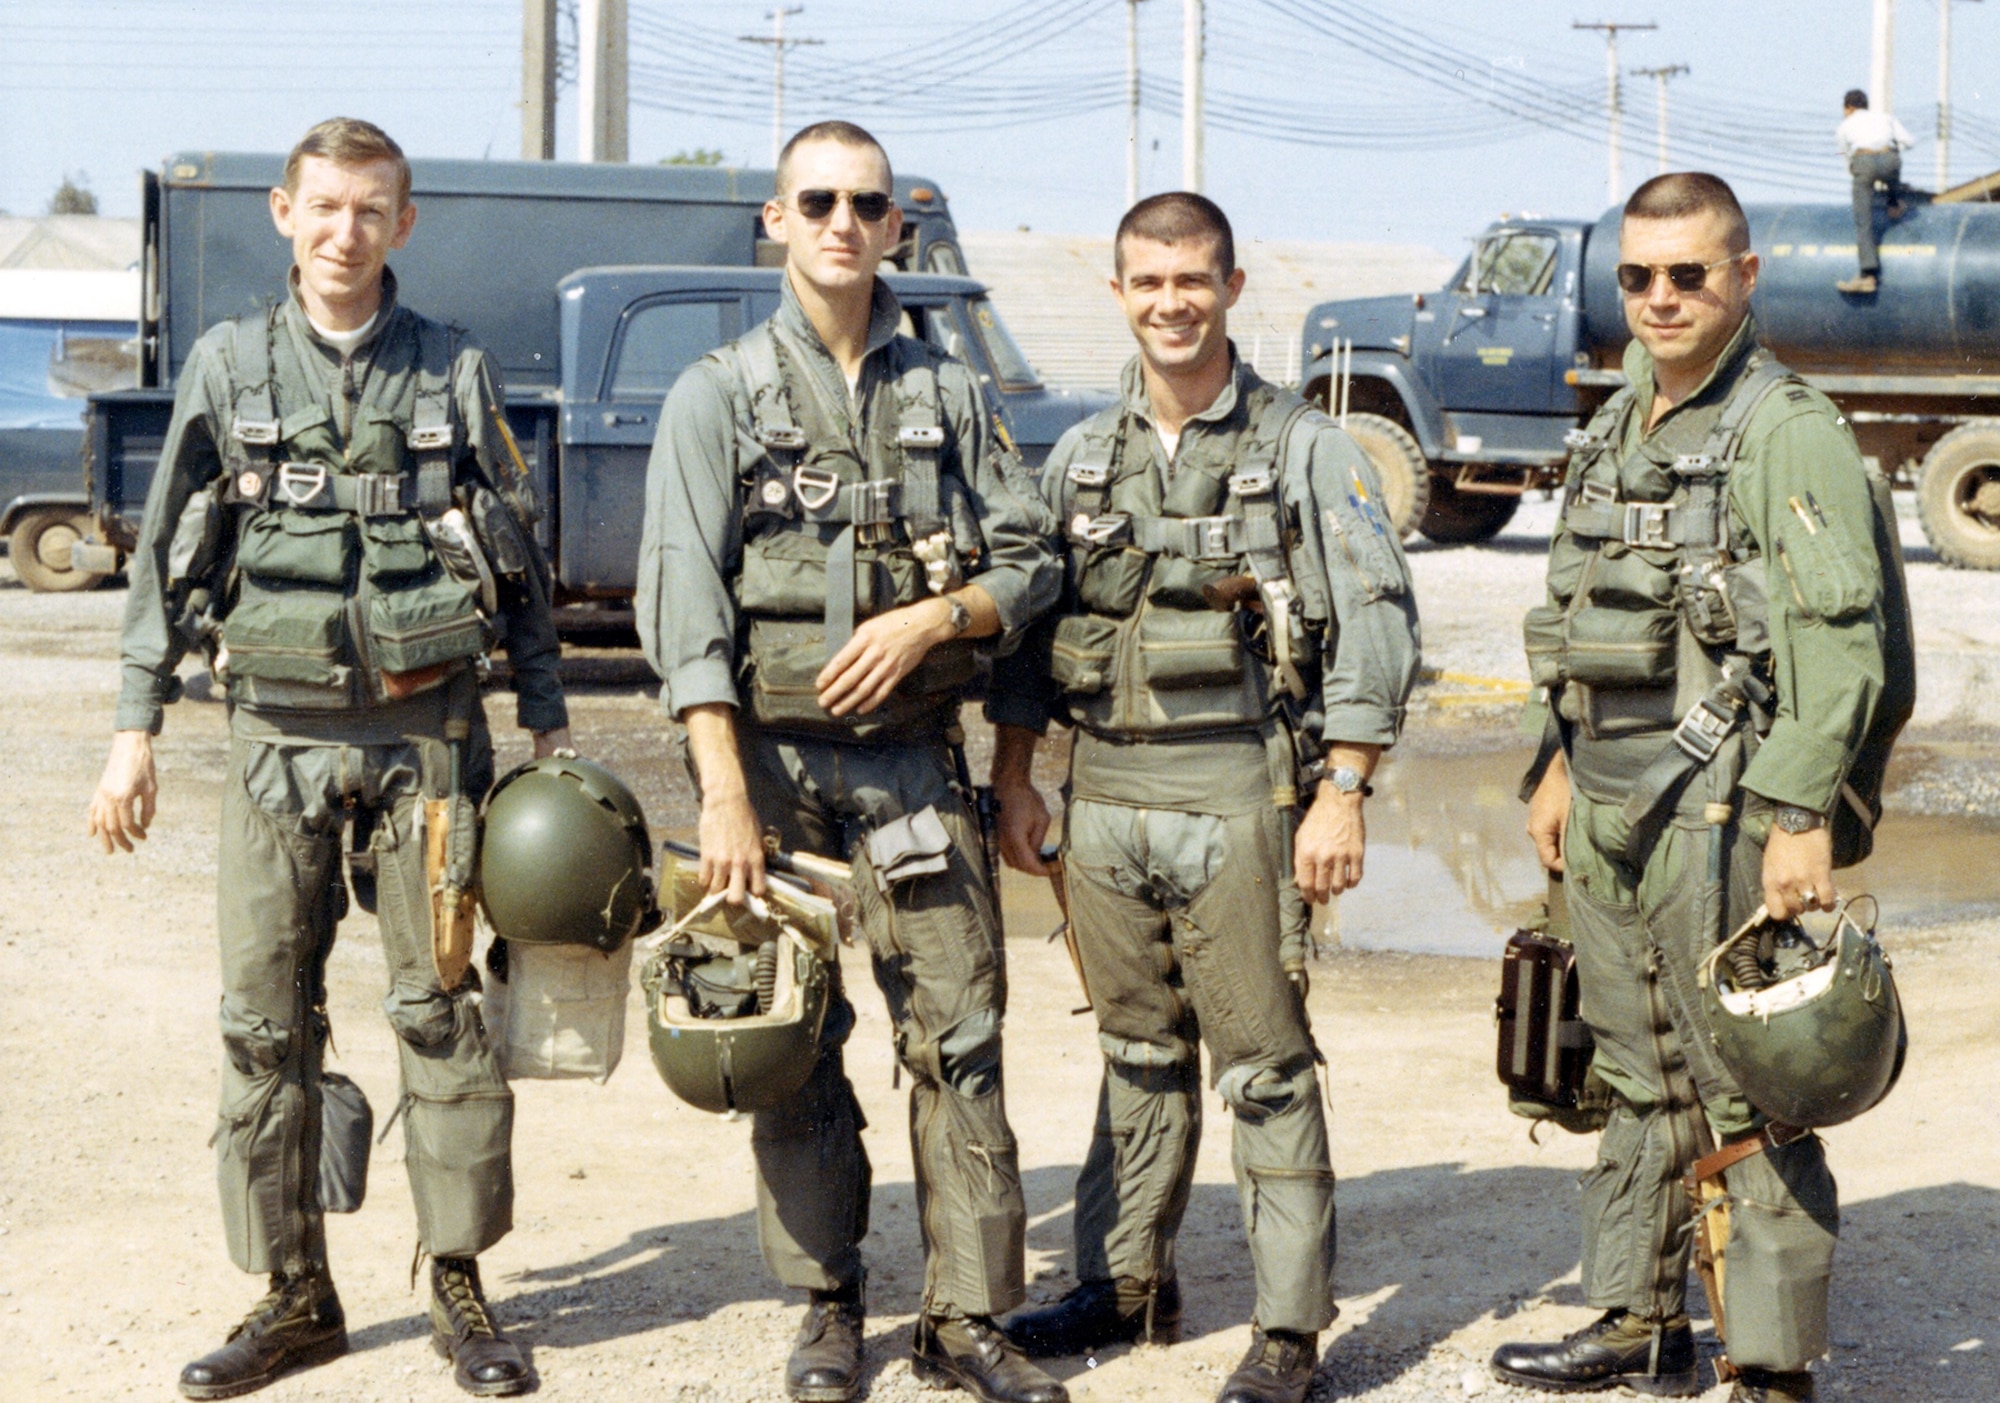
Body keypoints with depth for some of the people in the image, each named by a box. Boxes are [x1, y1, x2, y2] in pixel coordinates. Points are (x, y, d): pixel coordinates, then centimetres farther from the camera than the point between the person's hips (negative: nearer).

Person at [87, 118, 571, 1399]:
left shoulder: (455, 370, 5)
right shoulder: (228, 365, 6)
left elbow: (519, 561, 10)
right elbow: (166, 559, 8)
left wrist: (552, 724, 6)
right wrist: (136, 731, 4)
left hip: (428, 730, -1)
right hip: (279, 731, 1)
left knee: (442, 1007, 0)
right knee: (267, 1018, 2)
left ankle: (461, 1286, 10)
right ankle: (296, 1297, 13)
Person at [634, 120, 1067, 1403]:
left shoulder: (948, 394, 10)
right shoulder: (719, 396, 1)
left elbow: (1032, 561, 11)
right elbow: (685, 596, -7)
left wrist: (930, 619, -10)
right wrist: (726, 797, -16)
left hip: (914, 759, 2)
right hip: (773, 757, -1)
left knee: (960, 1033, -3)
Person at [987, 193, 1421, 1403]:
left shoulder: (1305, 451, -2)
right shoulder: (1083, 457, 12)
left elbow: (1377, 626, -6)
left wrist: (1343, 794, -13)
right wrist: (1014, 778, 11)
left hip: (1237, 800, -5)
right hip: (1106, 799, 5)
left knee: (1264, 1066, -1)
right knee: (1139, 1053, 15)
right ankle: (1129, 1286, 27)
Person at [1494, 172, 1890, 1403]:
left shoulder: (1790, 434, -12)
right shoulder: (1621, 425, 15)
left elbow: (1839, 643, -17)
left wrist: (1800, 816, -22)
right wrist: (1562, 762, 22)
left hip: (1721, 819, -8)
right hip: (1608, 817, 8)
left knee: (1753, 1104, -3)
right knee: (1641, 1084, 17)